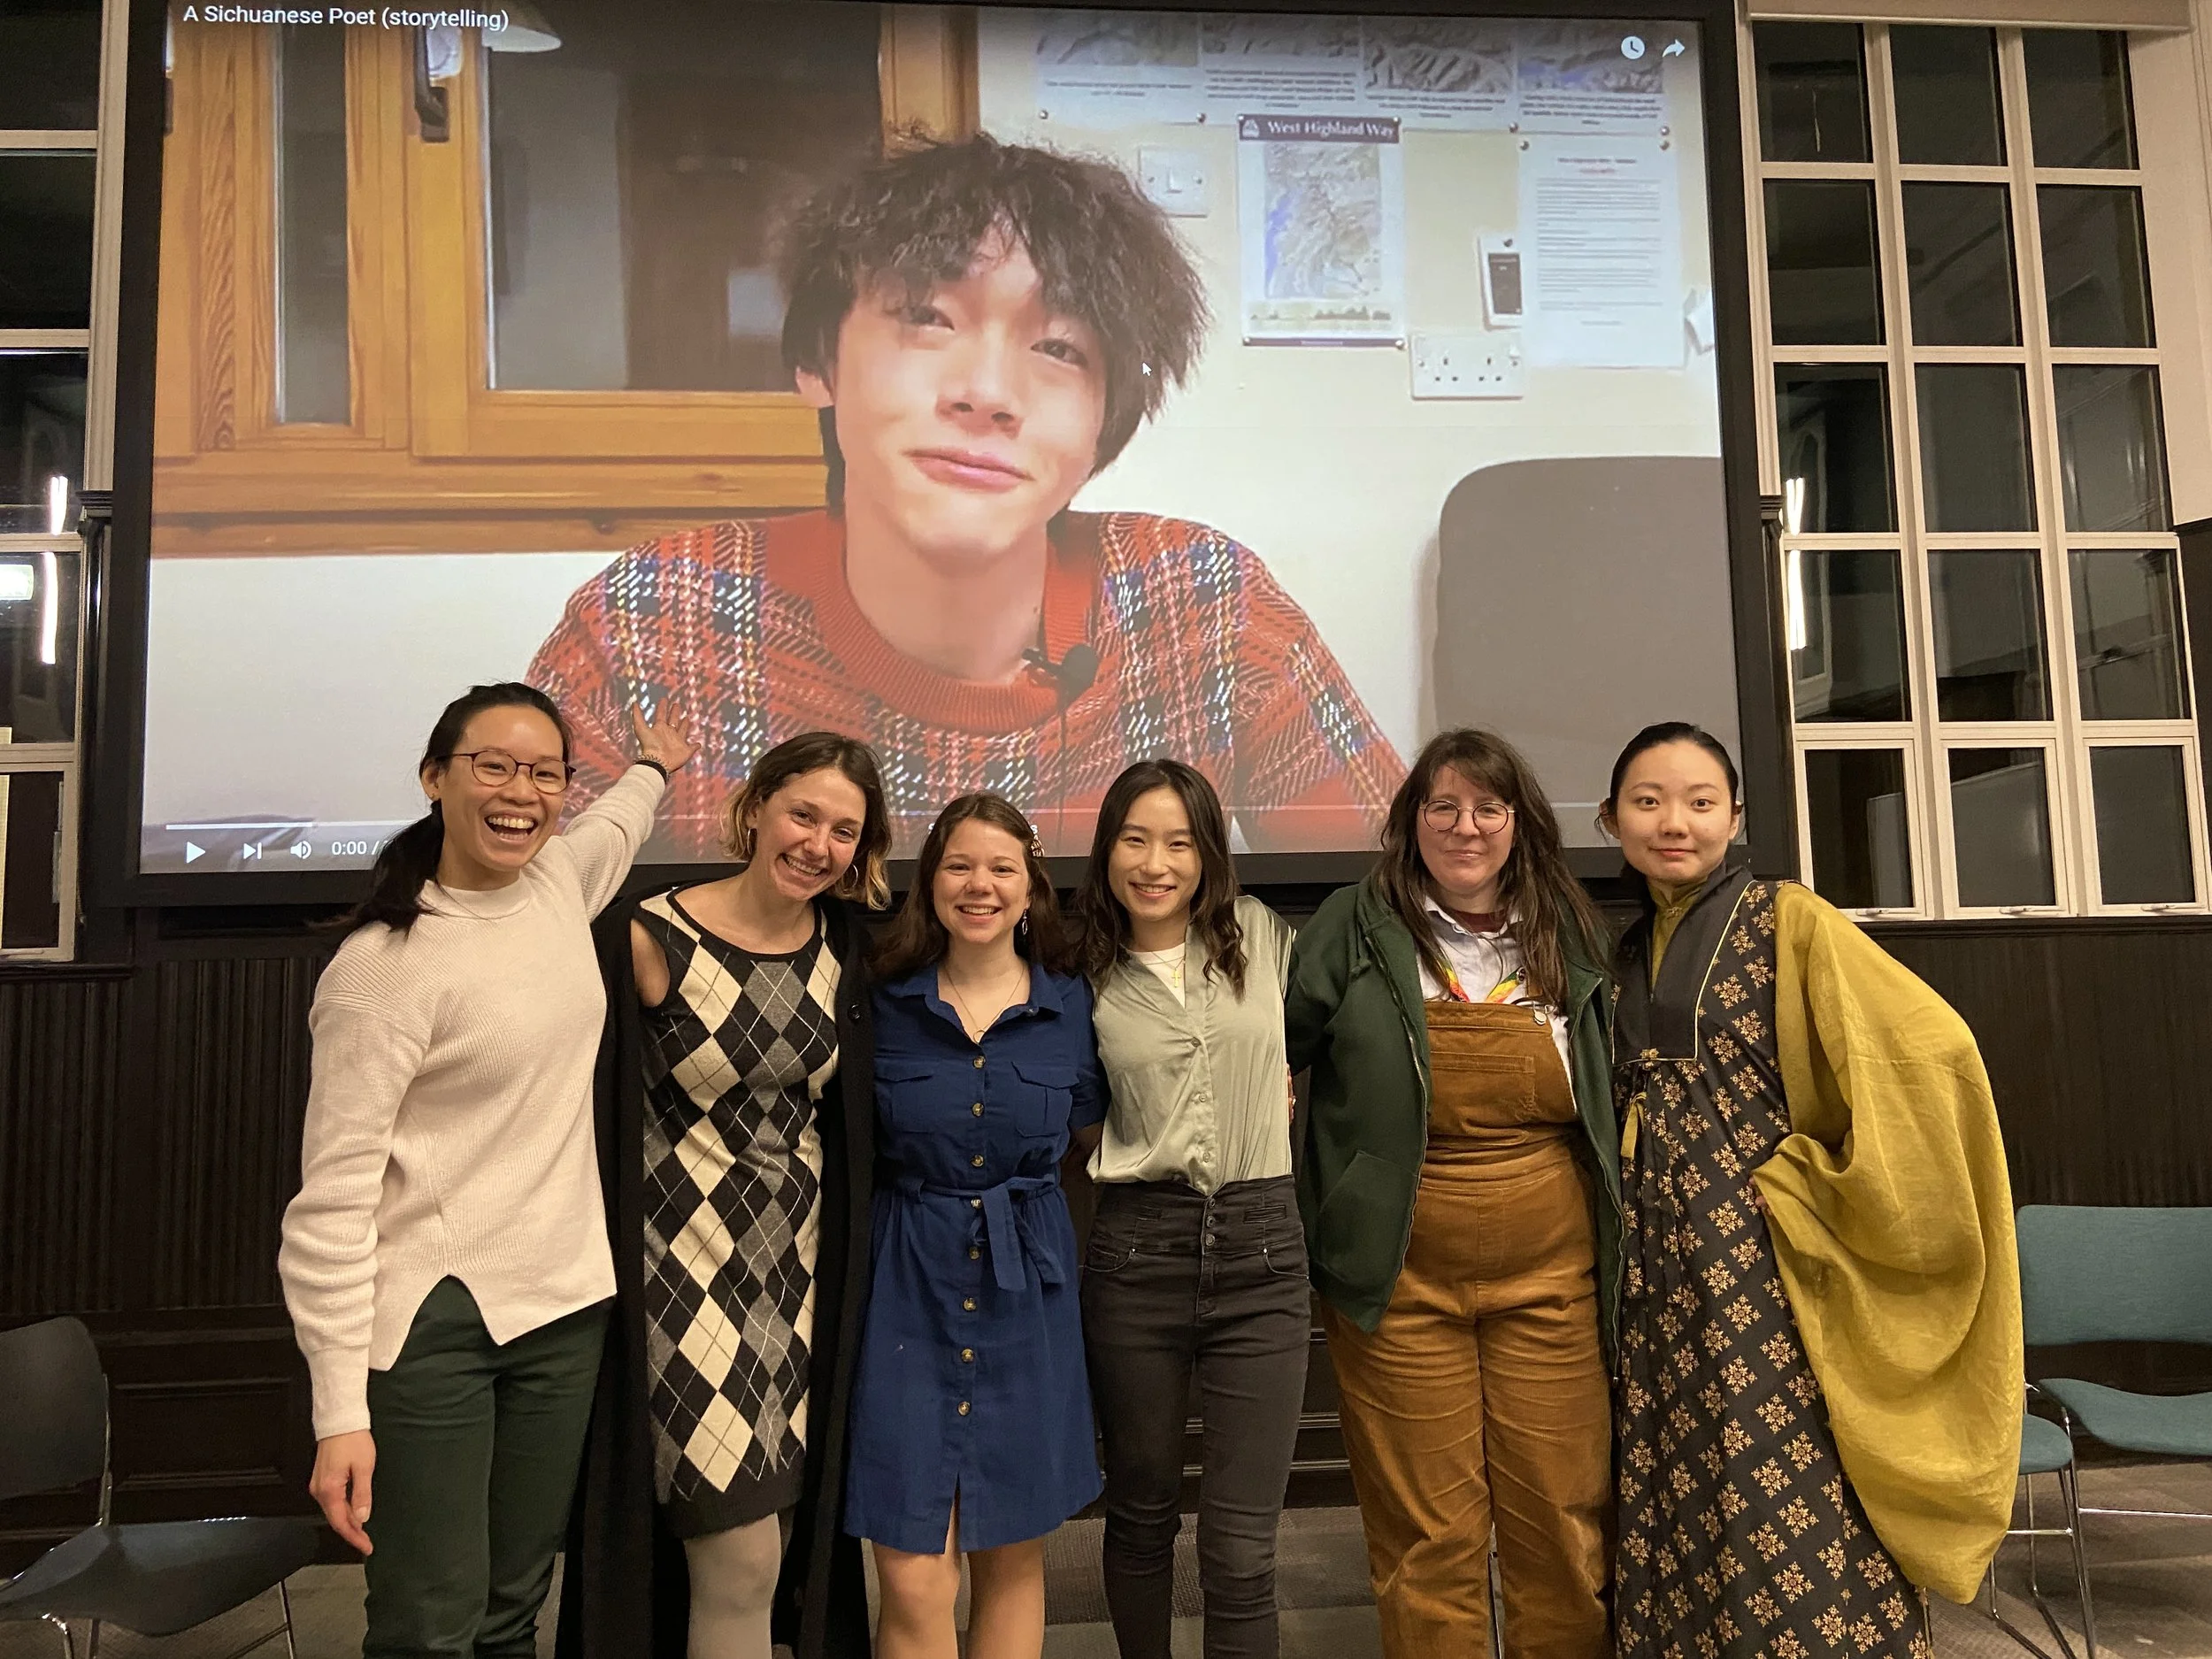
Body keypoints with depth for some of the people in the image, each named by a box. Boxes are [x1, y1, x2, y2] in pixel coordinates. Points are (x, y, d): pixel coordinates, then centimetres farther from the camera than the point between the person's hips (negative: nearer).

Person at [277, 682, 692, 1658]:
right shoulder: (381, 967, -14)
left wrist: (653, 768, 51)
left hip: (564, 1303, 6)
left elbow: (611, 828, 32)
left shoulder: (559, 878, 5)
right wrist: (340, 1416, -17)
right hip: (432, 1318, -6)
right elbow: (333, 1197, -15)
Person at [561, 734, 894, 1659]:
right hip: (685, 1265, -5)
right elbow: (602, 1106, -7)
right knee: (743, 1558, -3)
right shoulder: (652, 939, -13)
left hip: (798, 1265, 5)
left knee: (788, 1537, 12)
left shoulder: (848, 947, 2)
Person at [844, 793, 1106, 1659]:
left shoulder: (1071, 1004, 0)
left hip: (1026, 1290, 2)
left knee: (1013, 1557, 14)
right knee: (914, 1581, -2)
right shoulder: (885, 1003, -4)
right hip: (910, 1288, -2)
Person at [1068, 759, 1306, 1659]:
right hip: (1136, 1250, 1)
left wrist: (1261, 1098, 9)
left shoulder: (1262, 933, 2)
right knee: (1141, 1512, 16)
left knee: (1241, 1551, 0)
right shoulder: (1085, 976, 2)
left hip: (1261, 1249, 0)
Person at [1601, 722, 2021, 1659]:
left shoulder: (1786, 923, -5)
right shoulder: (1630, 954, 13)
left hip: (1760, 1268, -5)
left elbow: (1928, 1050, -14)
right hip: (1660, 1278, 6)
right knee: (1676, 1526, 9)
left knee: (1792, 1535, -6)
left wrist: (1818, 1183, -10)